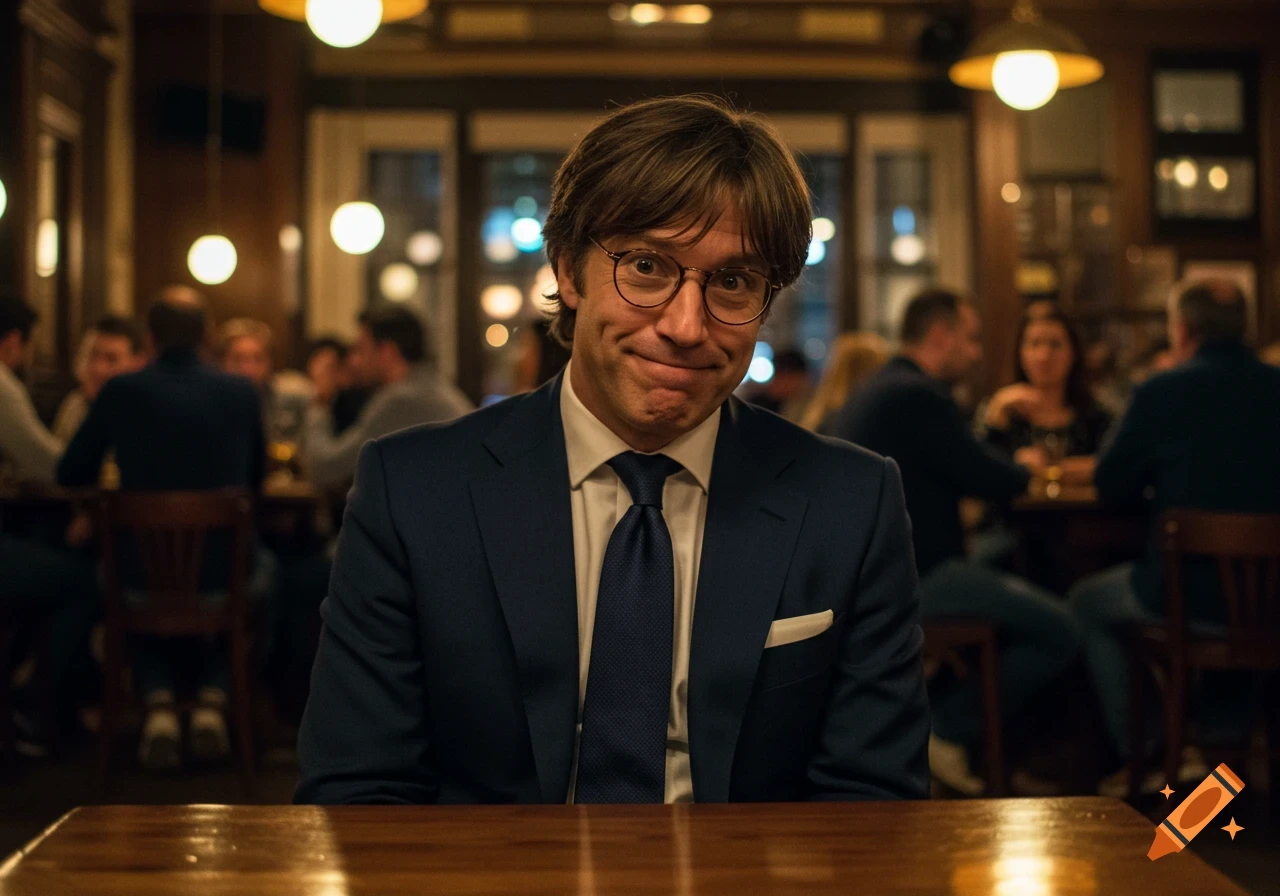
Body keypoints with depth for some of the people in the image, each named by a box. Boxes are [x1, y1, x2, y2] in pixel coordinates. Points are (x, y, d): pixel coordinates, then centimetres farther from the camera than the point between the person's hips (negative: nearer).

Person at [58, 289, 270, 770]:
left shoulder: (121, 391, -4)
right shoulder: (241, 392, -1)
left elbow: (71, 474, 9)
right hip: (223, 572, 0)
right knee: (263, 570, 36)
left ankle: (158, 700, 11)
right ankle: (213, 698, 16)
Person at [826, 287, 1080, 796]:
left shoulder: (876, 392, 19)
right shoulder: (918, 396, -15)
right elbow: (998, 483, -12)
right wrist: (1023, 471, 10)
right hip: (911, 579, -11)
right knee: (1058, 634, -9)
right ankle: (947, 732, -3)